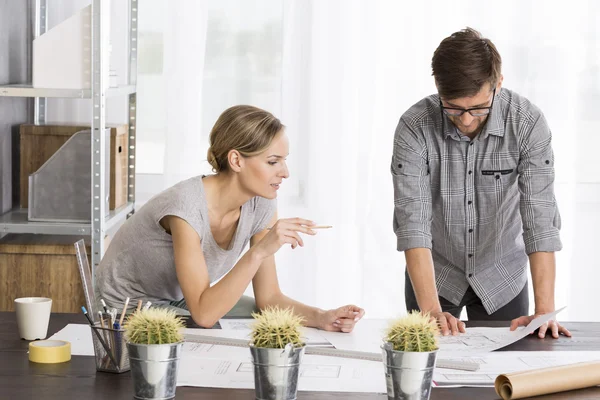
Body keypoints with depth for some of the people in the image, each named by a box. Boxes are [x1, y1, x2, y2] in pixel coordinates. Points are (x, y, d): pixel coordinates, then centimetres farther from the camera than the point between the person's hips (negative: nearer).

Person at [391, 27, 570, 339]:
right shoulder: (414, 128, -21)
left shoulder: (528, 123, -20)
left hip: (502, 277, 1)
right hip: (434, 275, 0)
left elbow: (540, 220, -23)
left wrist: (544, 311, -31)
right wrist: (432, 311, -34)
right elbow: (412, 223, -25)